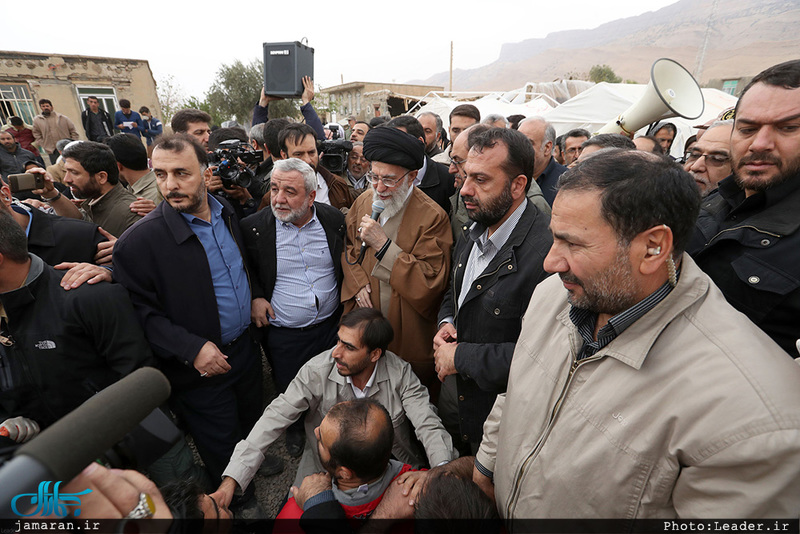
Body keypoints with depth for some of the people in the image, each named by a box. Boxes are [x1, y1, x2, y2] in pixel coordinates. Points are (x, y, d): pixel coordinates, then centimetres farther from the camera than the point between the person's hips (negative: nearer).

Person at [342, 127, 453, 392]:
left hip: (408, 331, -4)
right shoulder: (363, 203, 2)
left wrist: (383, 245, -26)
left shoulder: (433, 217, -18)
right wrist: (357, 283, -6)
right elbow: (346, 247, 13)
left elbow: (431, 284, -22)